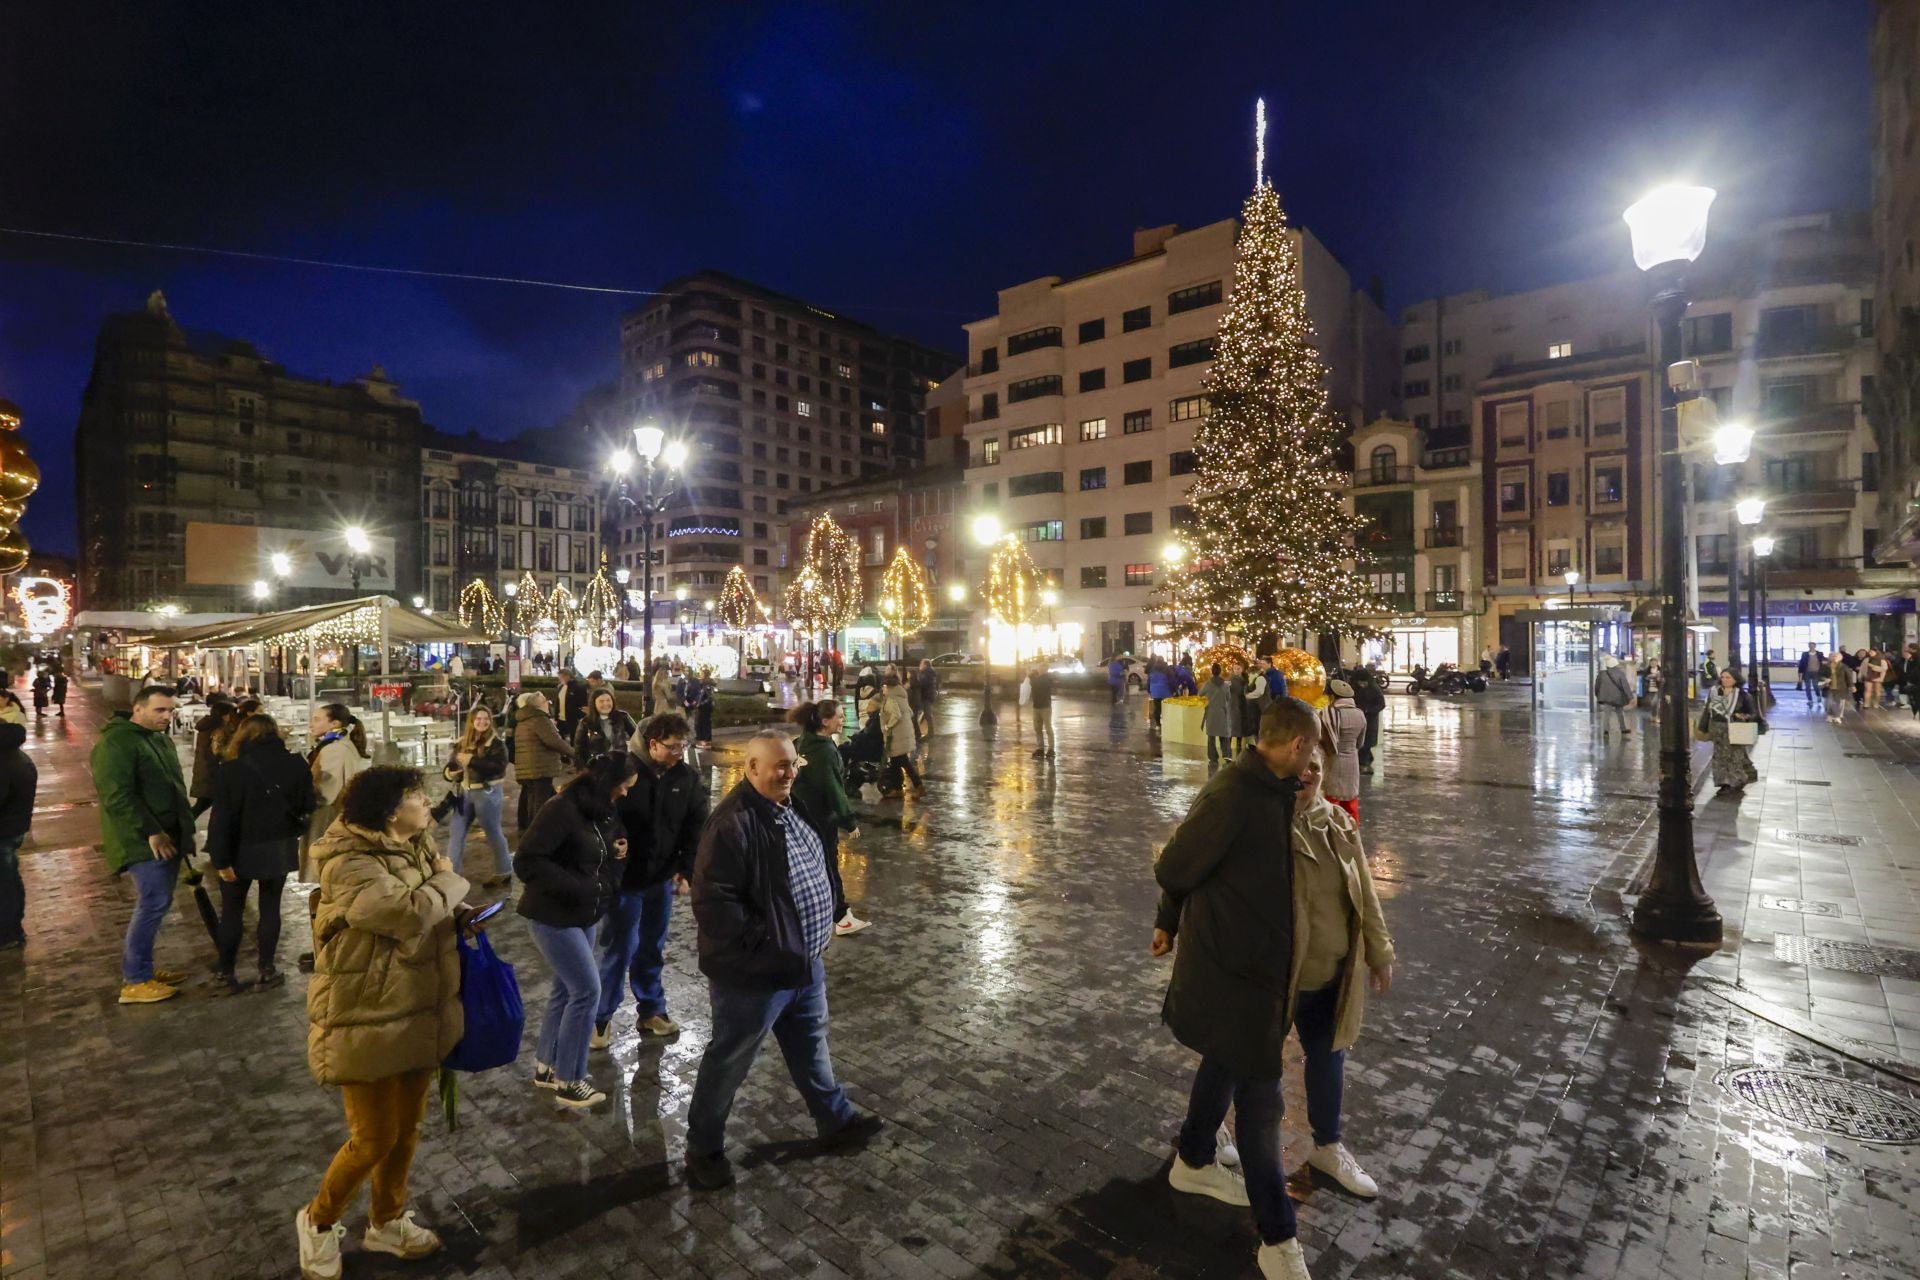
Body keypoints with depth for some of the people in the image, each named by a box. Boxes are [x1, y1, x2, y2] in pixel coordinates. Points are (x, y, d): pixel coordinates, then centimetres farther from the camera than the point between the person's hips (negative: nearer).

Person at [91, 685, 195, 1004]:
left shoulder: (160, 739, 16)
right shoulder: (116, 742, -14)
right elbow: (117, 796, -22)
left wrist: (186, 829, 18)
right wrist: (150, 832, -22)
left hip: (168, 836, 9)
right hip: (144, 841, -9)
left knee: (157, 903, 13)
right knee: (153, 903, -10)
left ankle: (137, 968, 24)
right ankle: (135, 981, -1)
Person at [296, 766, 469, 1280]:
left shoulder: (415, 847, 2)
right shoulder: (348, 865, -23)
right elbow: (410, 913, -33)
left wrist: (458, 913, -3)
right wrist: (448, 881, -16)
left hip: (419, 1014, 7)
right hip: (369, 1020, -7)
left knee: (407, 1127, 19)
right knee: (374, 1139, 6)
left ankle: (386, 1223, 40)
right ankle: (318, 1222, 35)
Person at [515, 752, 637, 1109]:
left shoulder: (605, 812, 3)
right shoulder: (561, 809, -23)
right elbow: (527, 862, -25)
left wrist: (617, 852, -5)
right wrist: (576, 887, -24)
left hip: (583, 915, 8)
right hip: (553, 916, -8)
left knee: (567, 989, 17)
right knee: (587, 990, -5)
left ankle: (545, 1066, 34)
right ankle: (568, 1081, 10)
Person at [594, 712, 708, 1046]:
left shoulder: (688, 778, -6)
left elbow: (696, 826, 0)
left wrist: (686, 870, -5)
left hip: (662, 878, 4)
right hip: (625, 876, -4)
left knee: (653, 949, 17)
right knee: (619, 949, 6)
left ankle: (651, 1010, 32)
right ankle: (602, 1016, 25)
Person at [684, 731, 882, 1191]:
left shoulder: (788, 806, 3)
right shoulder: (733, 824, -27)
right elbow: (713, 902, -29)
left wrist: (824, 922, 11)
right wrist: (763, 944, -24)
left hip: (804, 963, 9)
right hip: (754, 973, -9)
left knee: (810, 1045, 26)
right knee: (730, 1061, 13)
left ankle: (836, 1118, 45)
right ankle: (703, 1147, 34)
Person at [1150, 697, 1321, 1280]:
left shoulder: (1270, 790, 2)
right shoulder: (1234, 795, -29)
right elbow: (1173, 868, -21)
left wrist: (1169, 921, 20)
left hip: (1253, 955, 9)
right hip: (1232, 965, -9)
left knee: (1226, 1062, 25)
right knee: (1259, 1094, 3)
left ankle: (1194, 1163, 47)